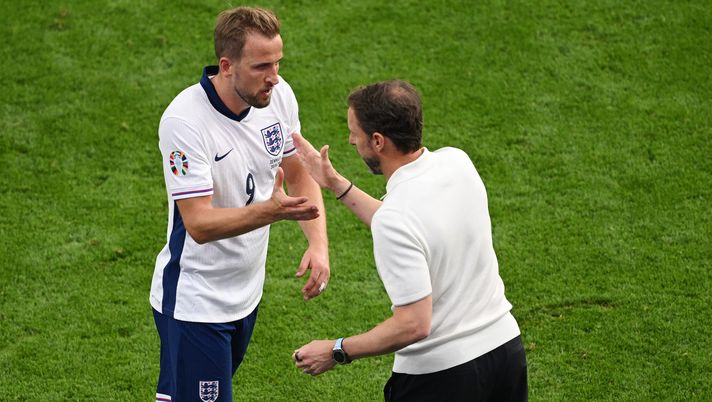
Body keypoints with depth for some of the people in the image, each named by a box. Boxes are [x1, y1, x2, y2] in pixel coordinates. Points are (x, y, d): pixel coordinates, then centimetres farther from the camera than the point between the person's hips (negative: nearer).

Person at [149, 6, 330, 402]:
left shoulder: (279, 95, -6)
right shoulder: (184, 120, -26)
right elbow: (200, 224, -29)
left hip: (246, 291, 6)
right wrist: (272, 210, -44)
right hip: (194, 302, -6)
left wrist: (318, 244, -8)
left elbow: (300, 175, 7)